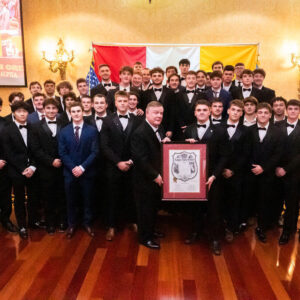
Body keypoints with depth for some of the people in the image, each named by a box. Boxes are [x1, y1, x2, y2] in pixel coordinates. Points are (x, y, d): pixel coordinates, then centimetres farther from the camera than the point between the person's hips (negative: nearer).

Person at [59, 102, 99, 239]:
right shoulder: (64, 131, 3)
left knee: (87, 200, 11)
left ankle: (87, 223, 28)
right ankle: (71, 224, 28)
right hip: (70, 172, 1)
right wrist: (73, 168, -13)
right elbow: (62, 153, 0)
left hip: (87, 172, -1)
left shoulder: (92, 130, -2)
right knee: (71, 201, 11)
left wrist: (82, 167, -16)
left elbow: (94, 152, -7)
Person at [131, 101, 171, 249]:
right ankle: (145, 237, 25)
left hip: (157, 177, 8)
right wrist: (155, 176, -19)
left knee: (154, 206, 22)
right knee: (145, 208, 8)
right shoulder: (140, 133, -22)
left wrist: (166, 141, -5)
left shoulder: (159, 128, 6)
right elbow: (141, 159, -24)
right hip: (145, 179, -8)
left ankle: (151, 230, 43)